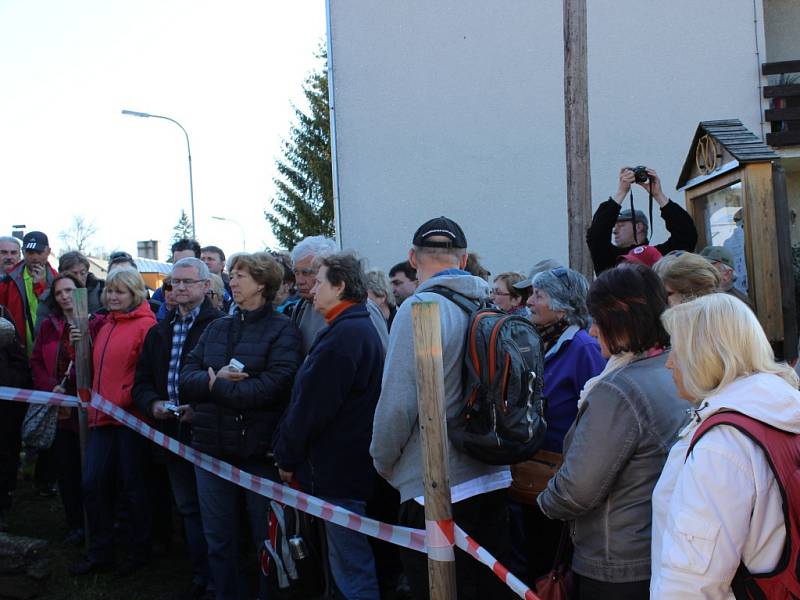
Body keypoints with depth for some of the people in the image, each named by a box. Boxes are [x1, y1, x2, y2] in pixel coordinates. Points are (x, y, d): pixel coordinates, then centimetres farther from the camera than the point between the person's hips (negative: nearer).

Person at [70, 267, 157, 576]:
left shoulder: (145, 325, -9)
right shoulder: (103, 324, 15)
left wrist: (124, 399, -17)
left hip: (131, 416, -7)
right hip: (102, 416, 7)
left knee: (133, 486, 5)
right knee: (93, 484, 7)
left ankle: (139, 551, 22)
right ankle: (100, 552, 22)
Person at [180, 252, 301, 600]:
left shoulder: (282, 330, -7)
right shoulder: (216, 328, 11)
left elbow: (273, 386, -21)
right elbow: (187, 376, 3)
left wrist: (216, 387, -12)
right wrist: (217, 378, -18)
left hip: (258, 450, -5)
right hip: (212, 447, 6)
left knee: (267, 539, 10)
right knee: (218, 539, 16)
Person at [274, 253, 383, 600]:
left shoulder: (343, 334, -19)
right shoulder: (362, 329, 14)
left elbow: (311, 405, -18)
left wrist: (287, 456, -6)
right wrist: (291, 451, 15)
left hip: (338, 469, -10)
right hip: (352, 465, 10)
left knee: (351, 571, -1)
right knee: (349, 561, 19)